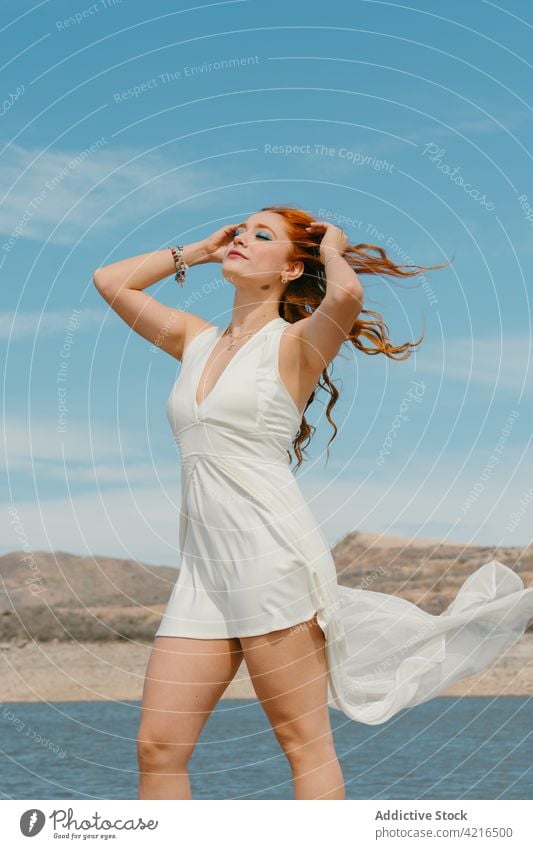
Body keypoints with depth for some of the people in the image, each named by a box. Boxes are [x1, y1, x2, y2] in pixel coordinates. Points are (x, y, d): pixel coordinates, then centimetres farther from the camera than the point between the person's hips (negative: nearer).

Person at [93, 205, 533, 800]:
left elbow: (347, 293, -23)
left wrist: (332, 250, -1)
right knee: (157, 747, 2)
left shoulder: (297, 342, 0)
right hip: (203, 569, 6)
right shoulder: (195, 340, 18)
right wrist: (199, 250, 24)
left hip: (272, 556, -6)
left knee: (305, 746, -3)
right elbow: (111, 280, 27)